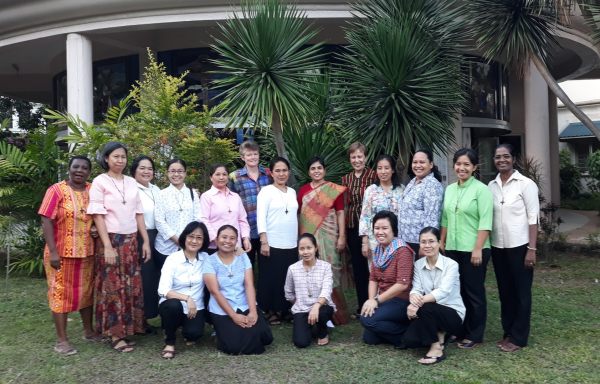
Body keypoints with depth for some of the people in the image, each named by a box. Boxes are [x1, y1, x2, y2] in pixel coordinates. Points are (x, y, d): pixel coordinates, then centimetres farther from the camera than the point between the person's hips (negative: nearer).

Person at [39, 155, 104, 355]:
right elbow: (46, 221, -13)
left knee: (87, 291, 14)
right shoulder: (56, 190, -9)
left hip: (87, 252, 5)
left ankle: (88, 331, 29)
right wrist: (53, 251, -18)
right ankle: (61, 340, 12)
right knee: (61, 293, 3)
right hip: (62, 252, -5)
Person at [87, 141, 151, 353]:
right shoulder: (100, 182, -4)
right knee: (113, 287, 0)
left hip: (131, 240, 5)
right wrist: (107, 246, -15)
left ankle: (127, 328, 18)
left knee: (132, 286, 6)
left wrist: (146, 241, 8)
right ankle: (115, 335, 9)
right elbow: (98, 215, -9)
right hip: (111, 240, -5)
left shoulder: (131, 182, 10)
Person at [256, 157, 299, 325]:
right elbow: (261, 217, -10)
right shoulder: (266, 191, -5)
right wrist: (264, 242, -17)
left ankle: (285, 310, 22)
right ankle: (272, 311, 15)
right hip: (272, 244, -5)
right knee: (272, 278, 2)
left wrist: (298, 240, 12)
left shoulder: (292, 192, 12)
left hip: (291, 244, 5)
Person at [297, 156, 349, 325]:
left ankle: (332, 311, 10)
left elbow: (340, 213, -2)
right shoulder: (303, 190, 10)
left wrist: (342, 237, -9)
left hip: (328, 237, -3)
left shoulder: (334, 190, 1)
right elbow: (299, 215, 11)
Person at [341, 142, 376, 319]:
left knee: (370, 266, -2)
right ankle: (362, 306, 22)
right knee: (357, 267, 11)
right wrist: (343, 231, 10)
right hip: (352, 227, 5)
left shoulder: (373, 176, -4)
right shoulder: (346, 179, 11)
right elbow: (344, 205, 14)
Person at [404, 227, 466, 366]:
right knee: (410, 340, -19)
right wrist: (413, 298, -37)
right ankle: (439, 335, 9)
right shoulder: (418, 264, 1)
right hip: (430, 313, 5)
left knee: (425, 307, -34)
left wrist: (420, 302, -42)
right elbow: (416, 288, -11)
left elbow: (443, 291, -28)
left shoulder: (451, 265, -13)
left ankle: (436, 349, -17)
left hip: (453, 314, -4)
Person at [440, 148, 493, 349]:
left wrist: (478, 249, -18)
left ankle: (475, 336, 17)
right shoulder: (449, 189, 10)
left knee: (474, 293, 5)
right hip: (452, 249, 6)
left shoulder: (481, 189, -8)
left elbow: (485, 222, -14)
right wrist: (442, 242, 12)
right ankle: (459, 331, 25)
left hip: (473, 250, -6)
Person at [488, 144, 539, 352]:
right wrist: (486, 246, 5)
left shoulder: (526, 184, -8)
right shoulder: (491, 186, 6)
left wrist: (531, 249, -13)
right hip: (498, 246, 5)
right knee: (505, 291, 13)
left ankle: (519, 337, 15)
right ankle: (508, 332, 26)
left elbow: (533, 218, -9)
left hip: (519, 246, -5)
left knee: (521, 292, 5)